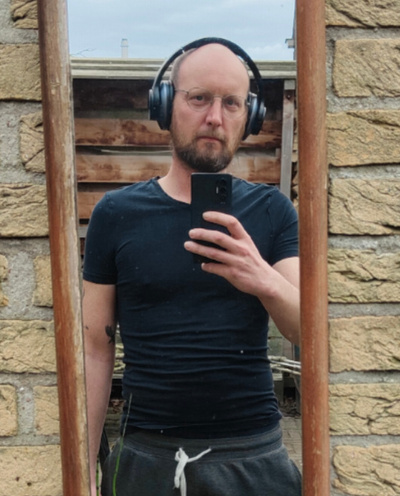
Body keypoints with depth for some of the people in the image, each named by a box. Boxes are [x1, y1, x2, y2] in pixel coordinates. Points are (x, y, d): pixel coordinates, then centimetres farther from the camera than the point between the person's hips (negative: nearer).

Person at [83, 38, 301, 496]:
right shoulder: (116, 214, -2)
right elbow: (97, 348, 0)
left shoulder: (270, 210, 0)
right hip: (146, 456, 0)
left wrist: (265, 281, -30)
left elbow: (310, 332, -9)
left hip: (253, 456, 1)